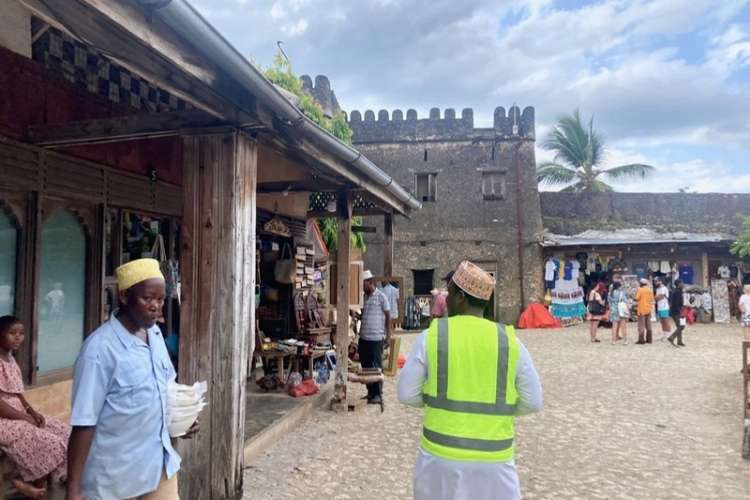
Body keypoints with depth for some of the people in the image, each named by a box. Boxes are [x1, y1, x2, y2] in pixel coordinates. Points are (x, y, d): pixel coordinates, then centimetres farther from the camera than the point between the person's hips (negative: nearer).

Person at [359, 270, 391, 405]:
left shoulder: (381, 297, -6)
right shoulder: (363, 297, 11)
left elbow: (388, 316, -4)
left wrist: (388, 334, -8)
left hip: (376, 338, -6)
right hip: (363, 337, 6)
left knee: (377, 367, 1)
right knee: (365, 366, 11)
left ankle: (378, 395, 9)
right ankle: (370, 392, 23)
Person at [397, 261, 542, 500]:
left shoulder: (432, 335, -8)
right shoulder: (509, 341, -5)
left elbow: (407, 394, -3)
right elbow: (533, 401, 0)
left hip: (440, 455, 0)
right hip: (493, 460, 1)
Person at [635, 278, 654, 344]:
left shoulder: (640, 290, -12)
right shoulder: (650, 290, 6)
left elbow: (636, 299, -14)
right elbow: (652, 299, 10)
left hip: (642, 310, -6)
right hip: (648, 309, 6)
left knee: (641, 325, -3)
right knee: (648, 325, 12)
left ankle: (641, 340, -4)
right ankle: (649, 339, 15)